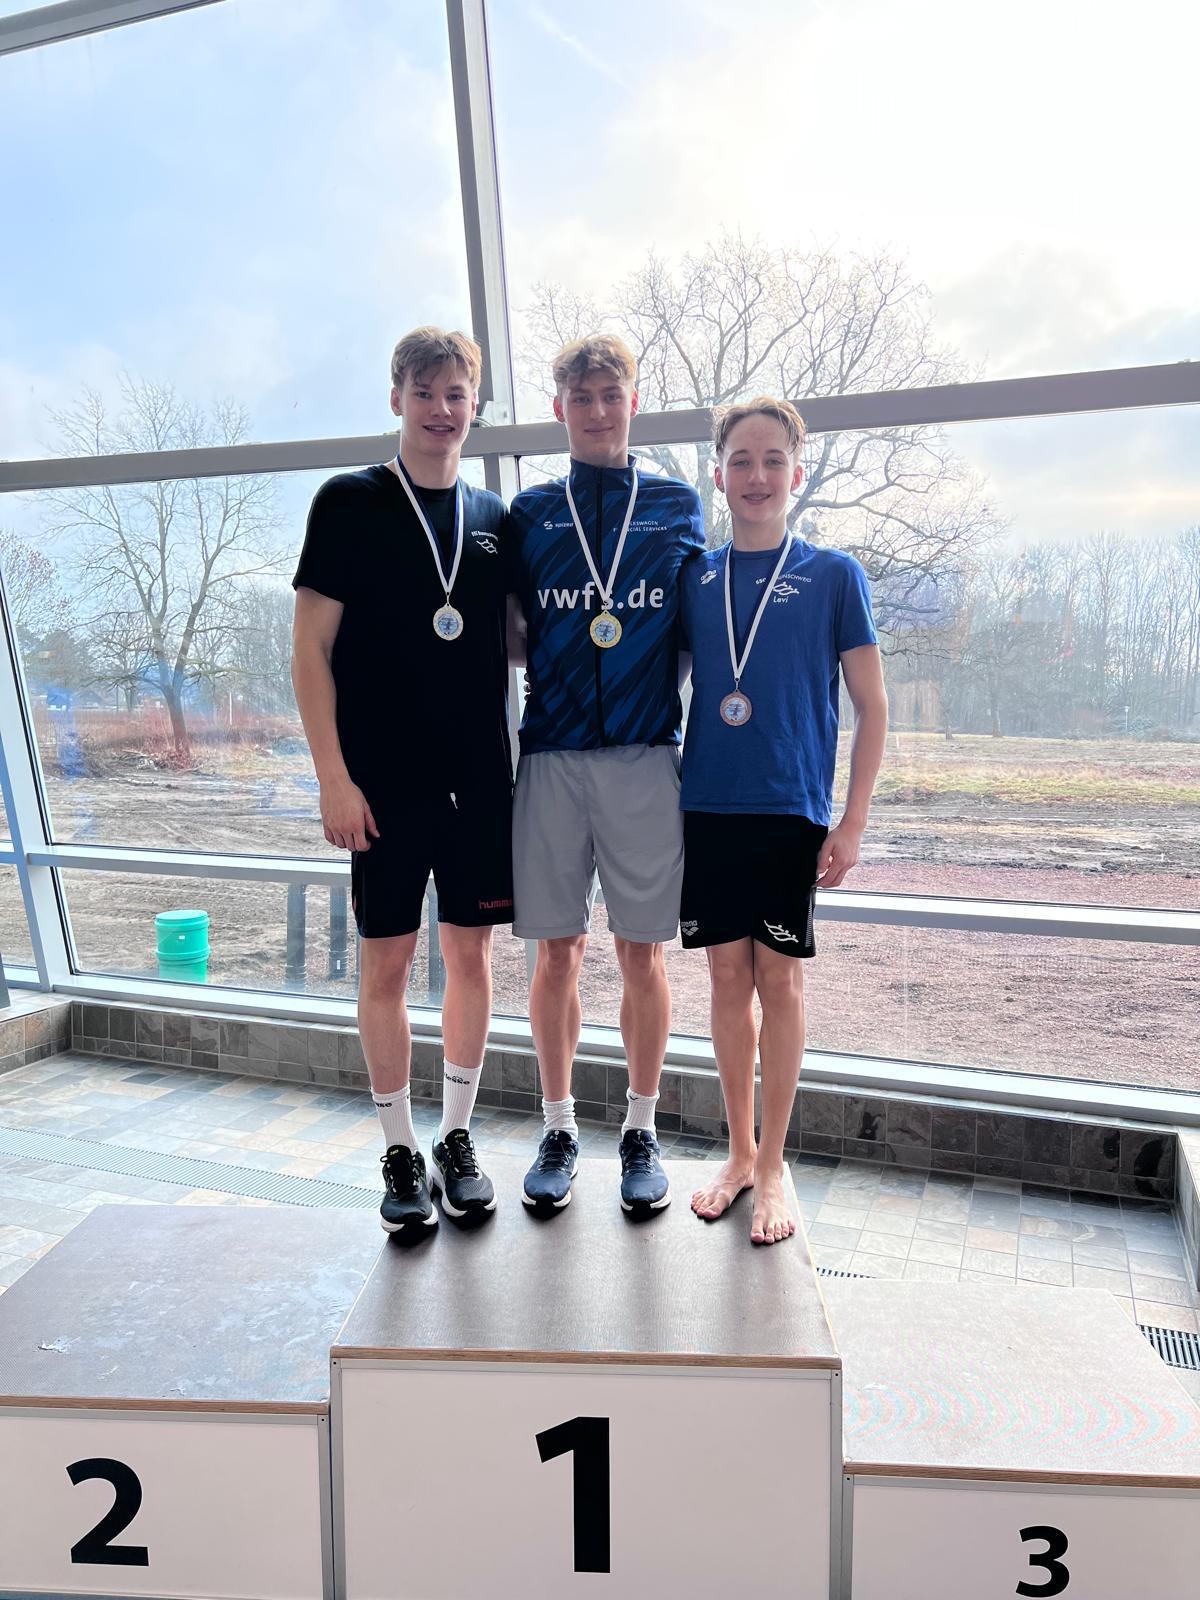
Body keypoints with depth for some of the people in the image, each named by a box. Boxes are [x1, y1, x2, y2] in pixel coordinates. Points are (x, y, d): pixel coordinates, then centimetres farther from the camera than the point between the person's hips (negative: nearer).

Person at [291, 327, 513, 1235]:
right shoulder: (350, 503, 0)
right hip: (385, 782, -3)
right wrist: (335, 777, -10)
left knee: (472, 954, 8)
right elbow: (311, 650, -4)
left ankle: (457, 1139, 24)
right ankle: (402, 1152, 19)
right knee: (387, 963, 3)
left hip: (480, 777, 3)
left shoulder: (493, 516, 10)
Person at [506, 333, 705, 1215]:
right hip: (551, 756, 1)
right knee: (557, 951, 6)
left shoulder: (678, 505, 10)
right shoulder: (530, 511, 11)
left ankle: (642, 1131, 22)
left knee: (643, 950, 5)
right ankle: (559, 1129, 23)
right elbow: (510, 634, 13)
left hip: (646, 758, 0)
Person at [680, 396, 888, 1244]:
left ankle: (773, 1164, 20)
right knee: (729, 976, 9)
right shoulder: (694, 577, 7)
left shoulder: (834, 574, -1)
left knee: (780, 980, 4)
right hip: (707, 807, 3)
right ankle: (740, 1152, 25)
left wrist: (852, 824, -7)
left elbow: (872, 707, -1)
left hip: (791, 810, -2)